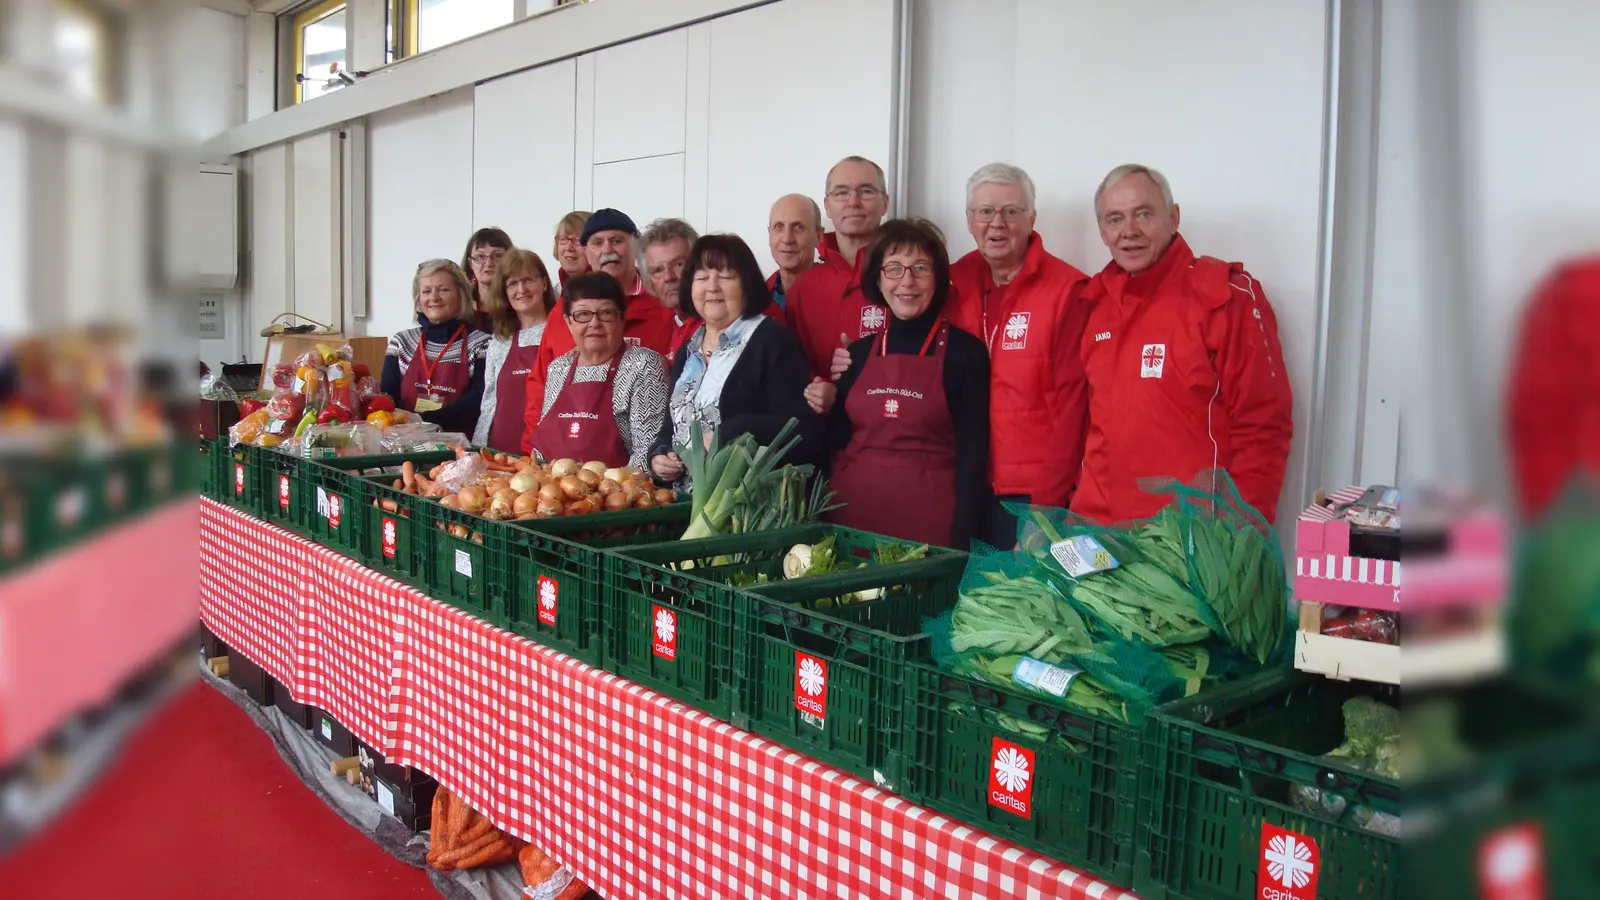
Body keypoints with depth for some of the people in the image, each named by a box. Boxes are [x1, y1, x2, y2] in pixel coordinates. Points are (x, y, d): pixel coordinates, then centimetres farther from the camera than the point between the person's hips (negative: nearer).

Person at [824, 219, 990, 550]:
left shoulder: (964, 351, -4)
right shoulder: (859, 351, 9)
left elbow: (972, 452, -8)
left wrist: (961, 540, -12)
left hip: (929, 517, -4)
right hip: (851, 511, 4)